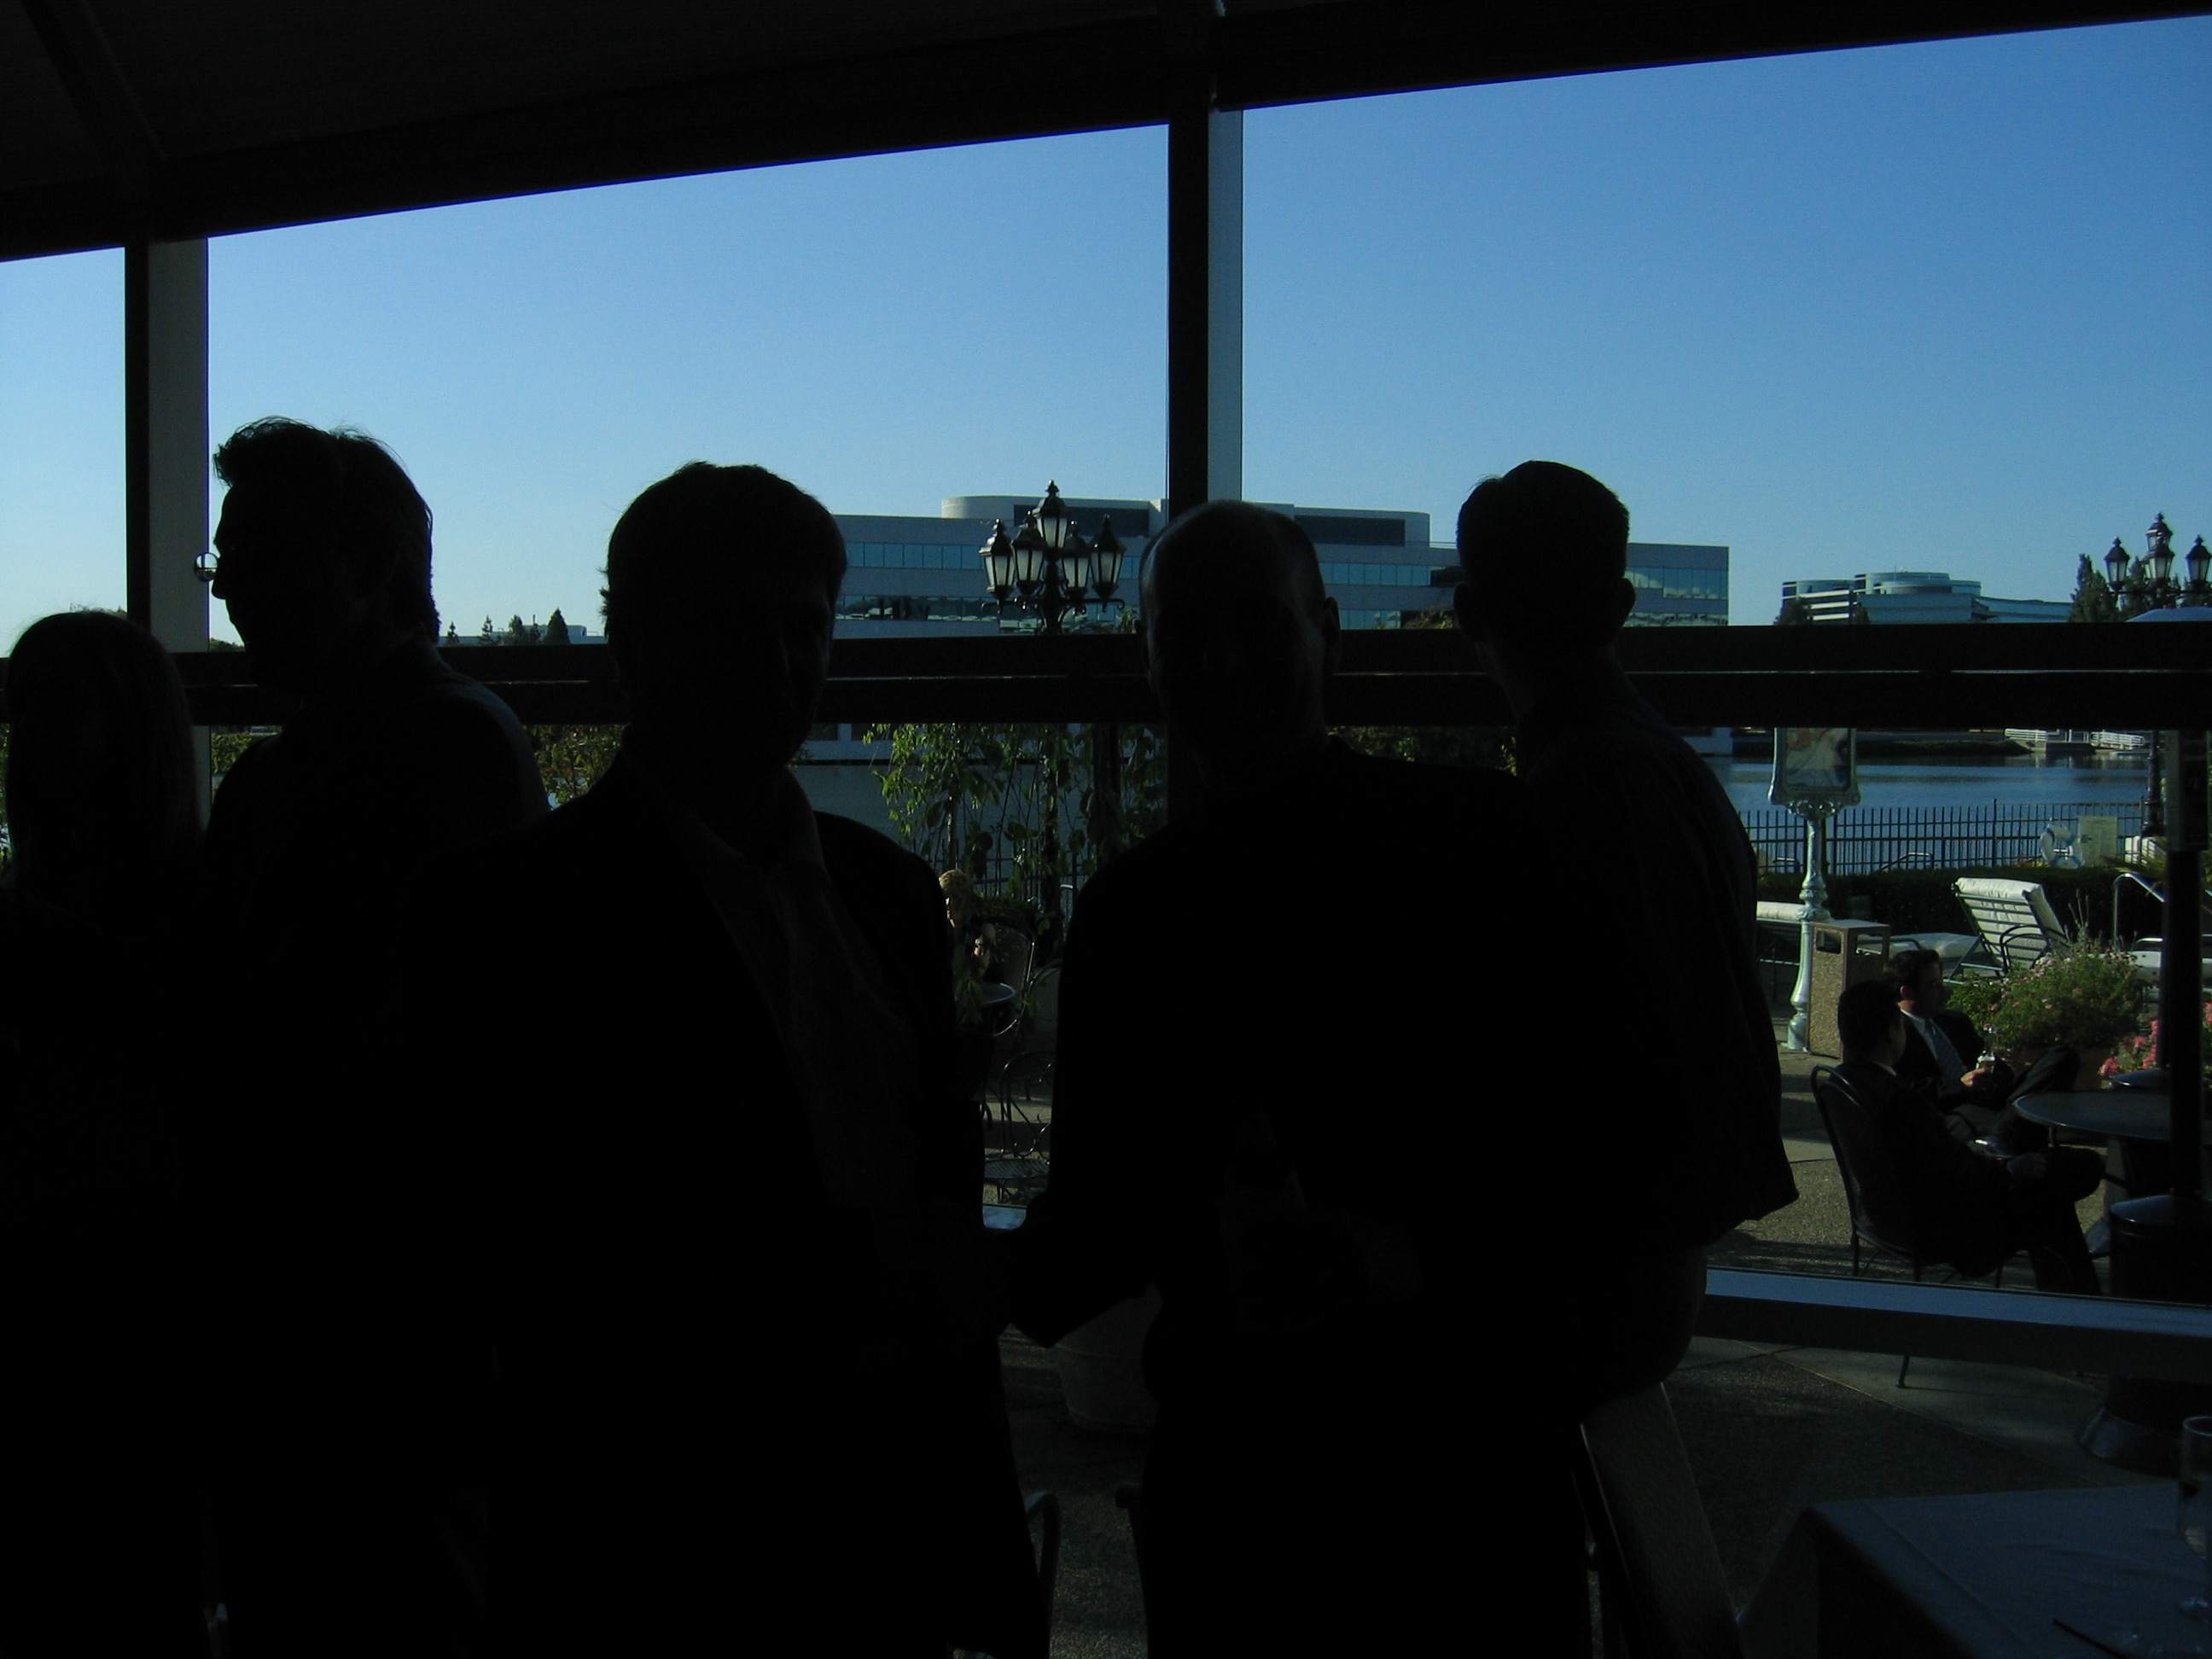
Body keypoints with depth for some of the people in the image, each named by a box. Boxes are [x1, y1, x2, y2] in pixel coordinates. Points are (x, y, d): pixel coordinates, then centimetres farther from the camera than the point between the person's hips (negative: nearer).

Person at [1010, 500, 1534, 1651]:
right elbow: (1102, 1194, 11)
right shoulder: (1128, 910, 7)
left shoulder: (1477, 839, -5)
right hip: (1223, 1457, 3)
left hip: (1462, 1447, -3)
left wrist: (1416, 1255, -20)